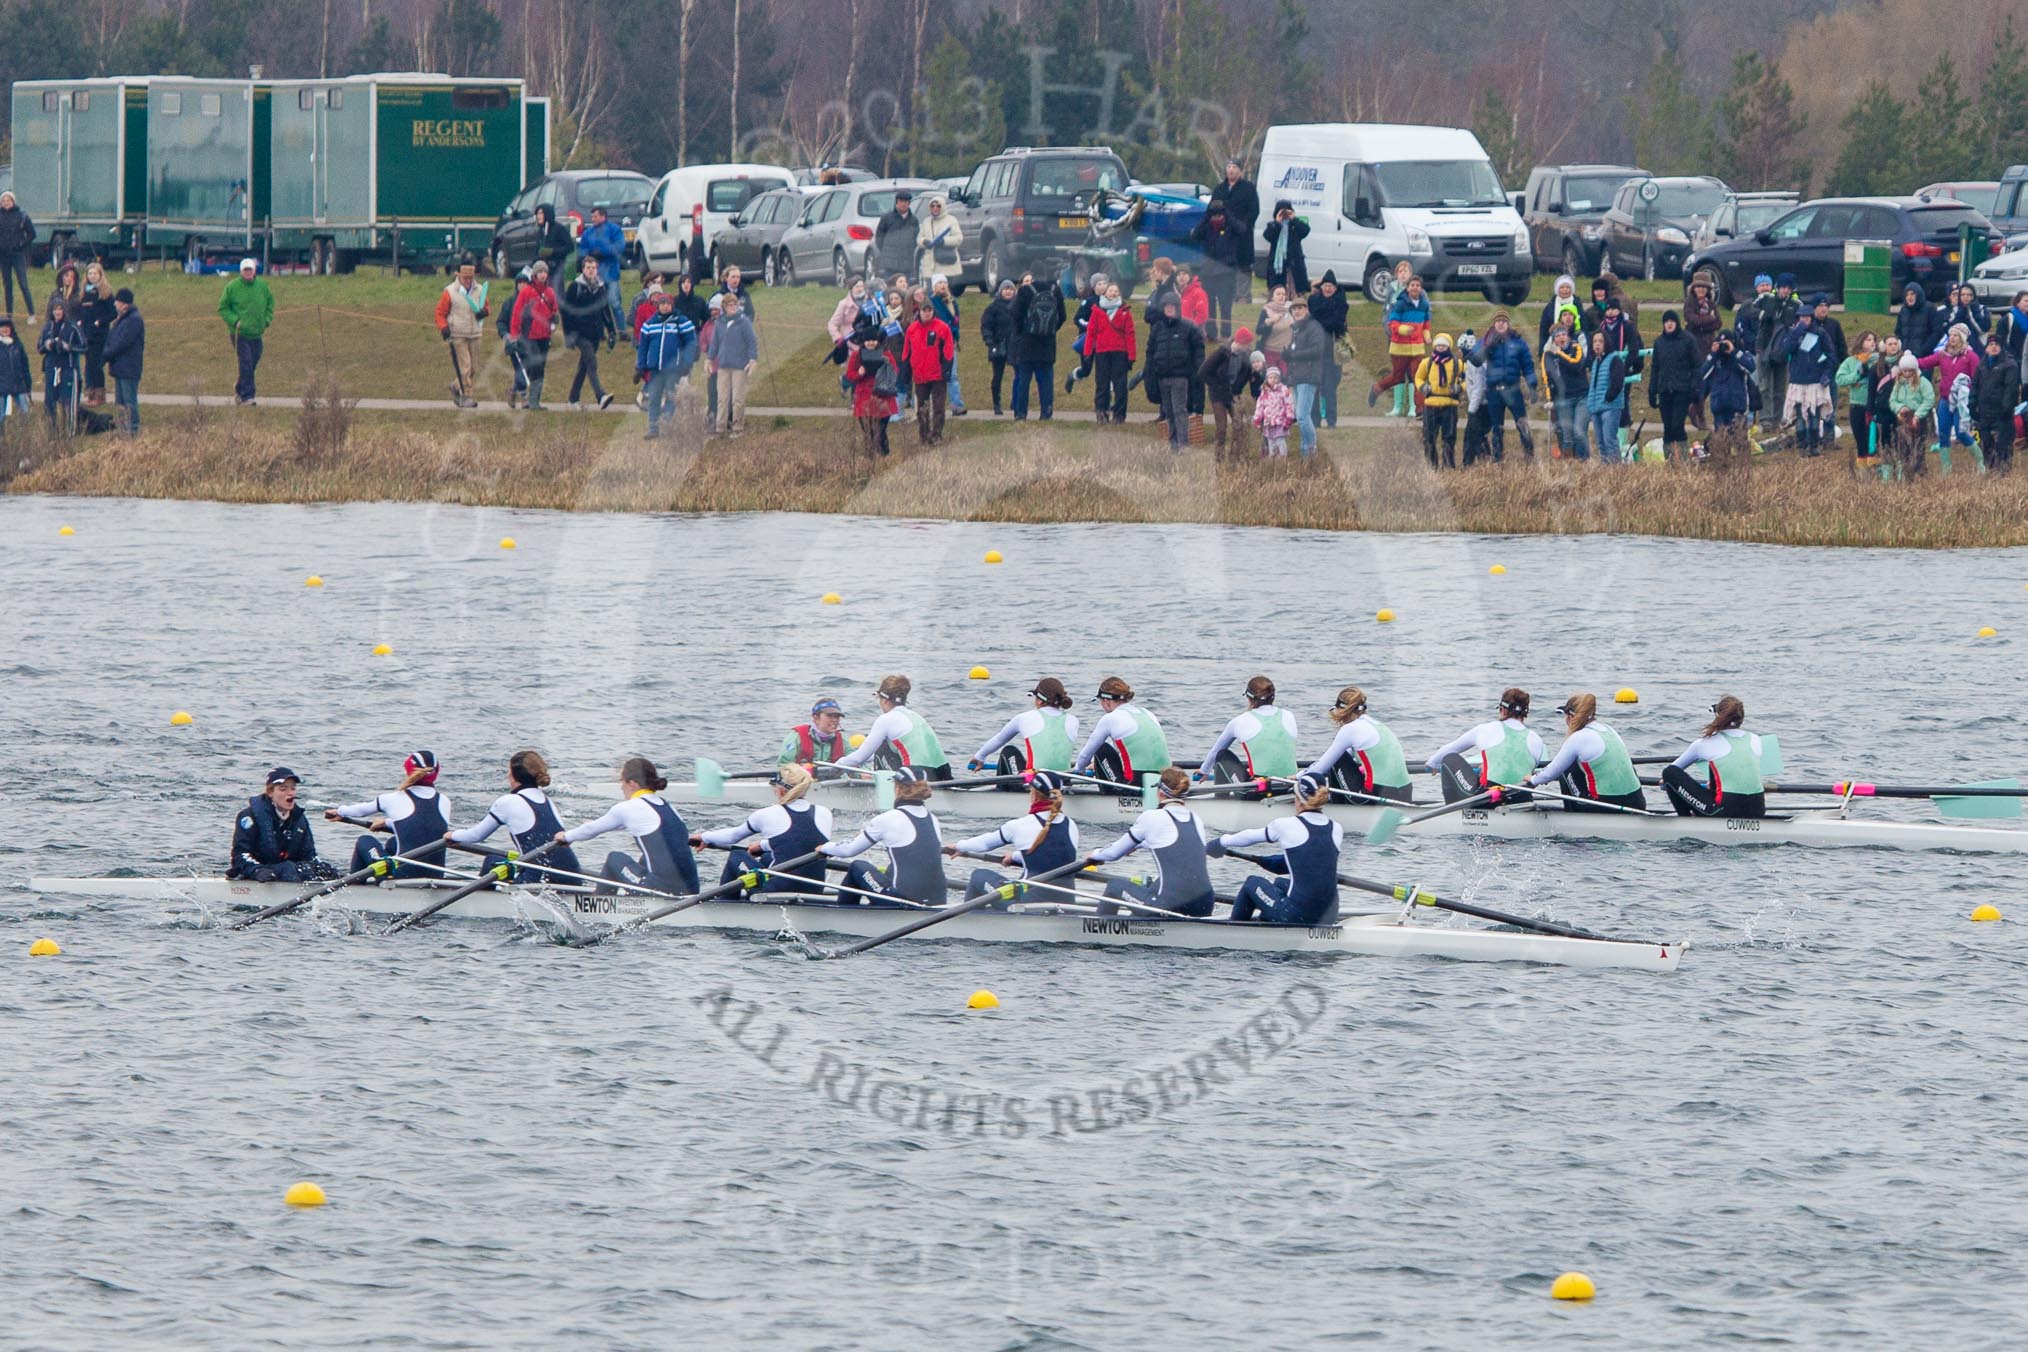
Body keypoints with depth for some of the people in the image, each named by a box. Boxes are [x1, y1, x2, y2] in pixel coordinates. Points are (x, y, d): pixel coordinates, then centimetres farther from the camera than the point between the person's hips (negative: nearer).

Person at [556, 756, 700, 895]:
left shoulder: (627, 809, -3)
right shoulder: (665, 805, 18)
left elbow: (592, 830, 14)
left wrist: (567, 836, 35)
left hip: (665, 889, -7)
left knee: (615, 859, 17)